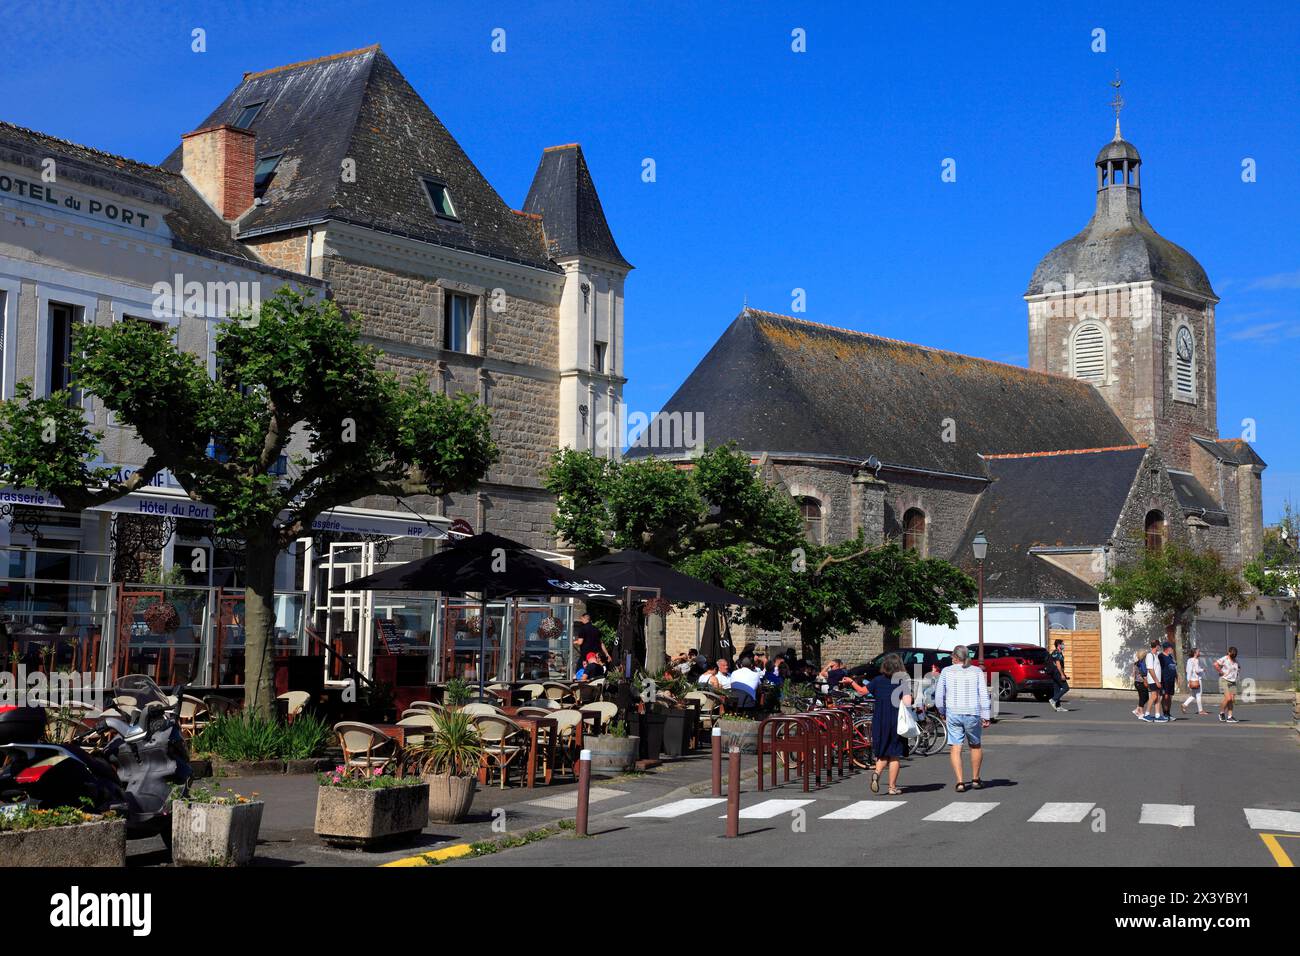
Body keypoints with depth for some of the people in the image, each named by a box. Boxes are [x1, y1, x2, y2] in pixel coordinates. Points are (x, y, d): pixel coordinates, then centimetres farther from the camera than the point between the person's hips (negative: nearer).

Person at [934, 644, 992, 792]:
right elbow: (984, 695, -3)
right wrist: (986, 716, -3)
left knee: (955, 748, 3)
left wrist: (942, 712, 17)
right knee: (976, 746, 19)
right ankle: (975, 780, 27)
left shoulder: (947, 671, 3)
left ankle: (960, 782, -7)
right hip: (972, 713, 1)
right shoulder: (977, 671, 3)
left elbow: (939, 695, 2)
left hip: (953, 713, -1)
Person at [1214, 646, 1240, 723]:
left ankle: (1229, 717, 4)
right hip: (1224, 681, -7)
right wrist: (1221, 672, -19)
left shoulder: (1235, 660, 11)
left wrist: (1237, 674, 15)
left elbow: (1239, 667, 32)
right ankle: (1221, 713, 3)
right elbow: (1215, 664, -27)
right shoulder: (1224, 659, -11)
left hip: (1233, 682, 7)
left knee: (1232, 700, 0)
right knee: (1228, 698, -17)